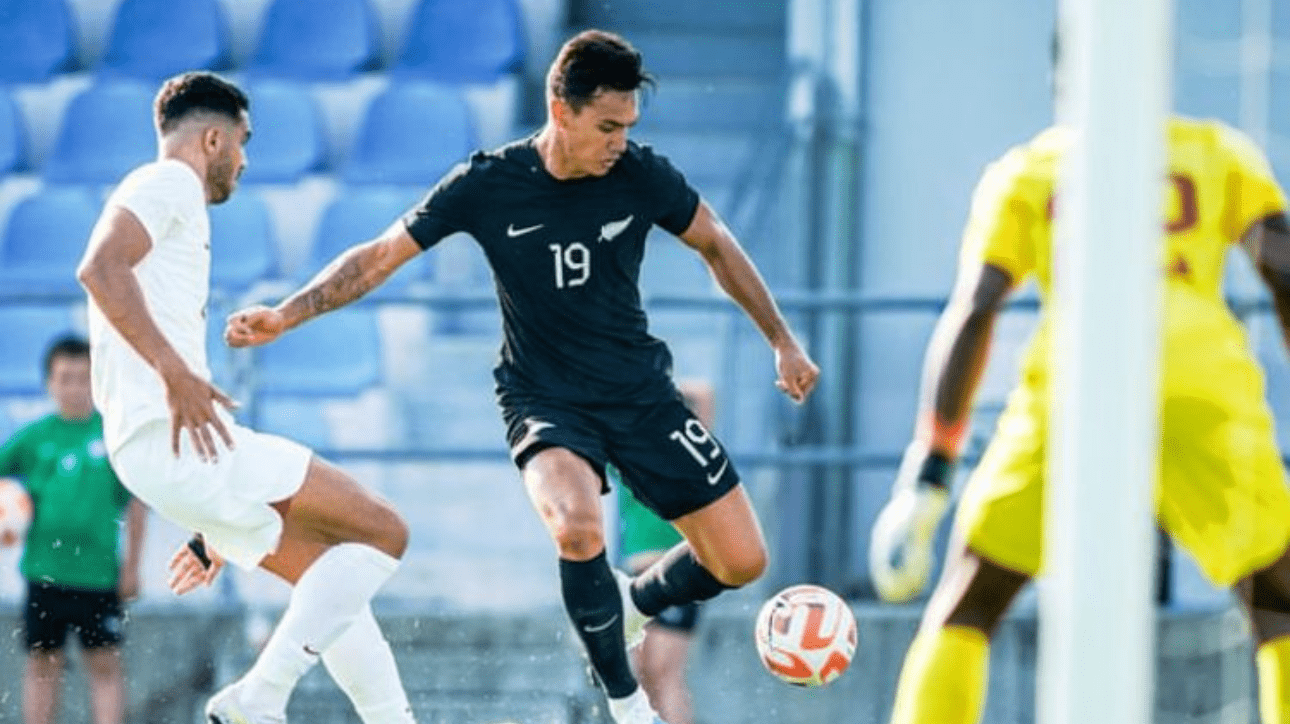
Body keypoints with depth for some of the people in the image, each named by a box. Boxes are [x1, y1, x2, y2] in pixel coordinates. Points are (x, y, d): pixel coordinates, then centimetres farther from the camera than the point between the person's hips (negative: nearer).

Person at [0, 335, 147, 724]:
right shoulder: (35, 436, 4)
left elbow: (136, 503, 3)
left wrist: (131, 565, 2)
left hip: (99, 572, -2)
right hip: (45, 571, 2)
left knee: (105, 664, 0)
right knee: (42, 663, 8)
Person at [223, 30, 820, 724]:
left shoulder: (641, 176, -11)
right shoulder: (487, 185, -16)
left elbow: (716, 246, 7)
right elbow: (380, 257, -7)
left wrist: (782, 341, 11)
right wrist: (284, 315, -16)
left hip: (641, 393, 3)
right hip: (545, 399, -3)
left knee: (741, 562, -2)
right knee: (578, 530, -34)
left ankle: (634, 602, 30)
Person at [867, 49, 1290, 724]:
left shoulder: (1024, 171, 22)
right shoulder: (1220, 152, 24)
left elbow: (972, 312, 8)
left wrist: (925, 480, 5)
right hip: (1203, 395, 0)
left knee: (964, 609, 15)